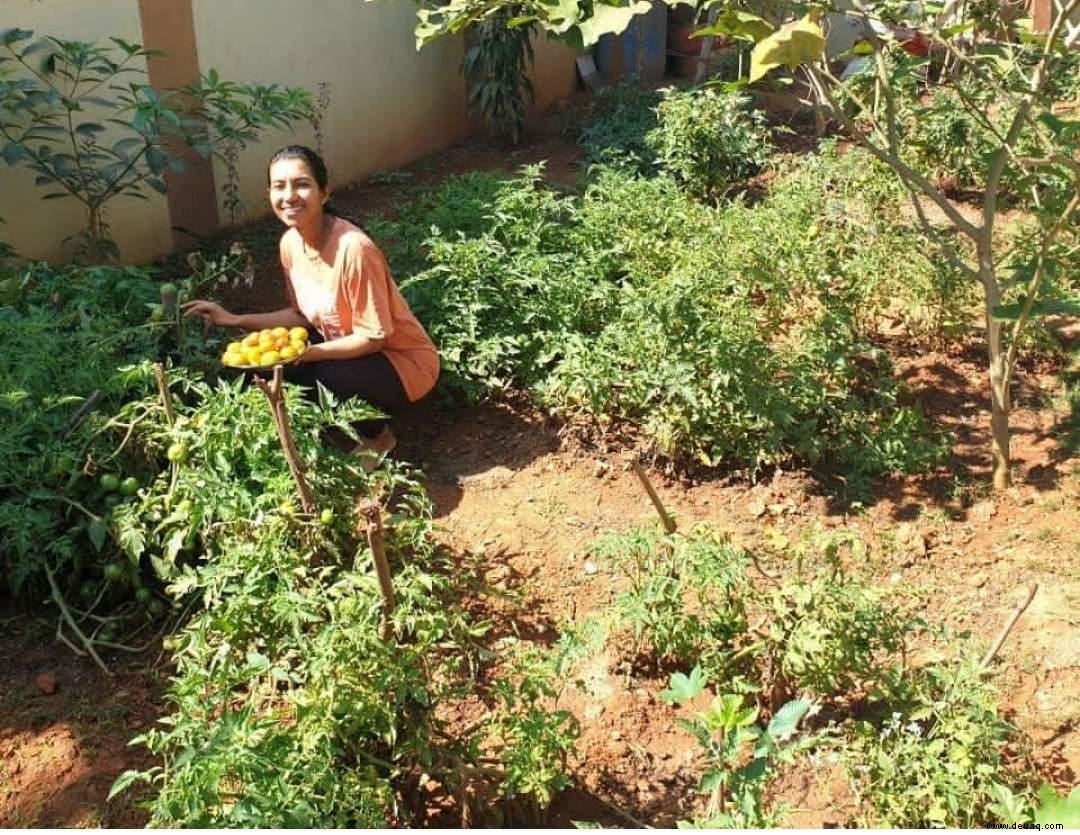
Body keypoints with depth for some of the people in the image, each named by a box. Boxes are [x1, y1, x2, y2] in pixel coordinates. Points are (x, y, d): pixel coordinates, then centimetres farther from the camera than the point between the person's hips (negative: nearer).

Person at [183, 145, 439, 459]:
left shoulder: (353, 248, -30)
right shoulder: (291, 242, -6)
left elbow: (374, 336, -23)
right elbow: (304, 315, 5)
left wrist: (305, 354, -29)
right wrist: (235, 320, -5)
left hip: (403, 361, -7)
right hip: (347, 347, 7)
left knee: (303, 376, -27)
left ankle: (377, 436, 2)